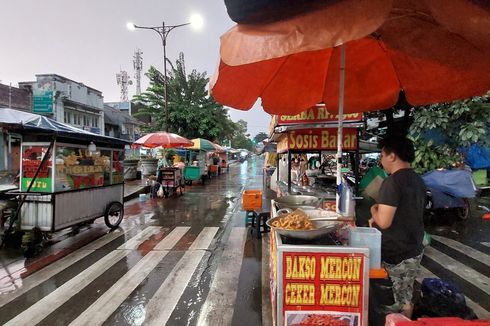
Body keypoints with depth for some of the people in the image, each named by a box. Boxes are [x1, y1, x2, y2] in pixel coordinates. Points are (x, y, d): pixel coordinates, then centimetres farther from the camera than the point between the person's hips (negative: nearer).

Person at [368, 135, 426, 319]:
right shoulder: (418, 180, 6)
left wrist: (374, 209, -6)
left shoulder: (393, 182, -23)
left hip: (397, 254, -9)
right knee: (406, 297, 22)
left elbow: (384, 222, -26)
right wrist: (378, 217, 12)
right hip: (415, 250, 9)